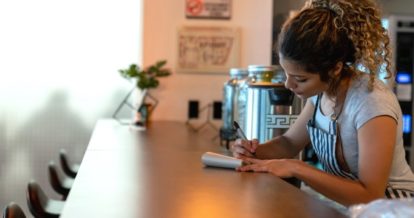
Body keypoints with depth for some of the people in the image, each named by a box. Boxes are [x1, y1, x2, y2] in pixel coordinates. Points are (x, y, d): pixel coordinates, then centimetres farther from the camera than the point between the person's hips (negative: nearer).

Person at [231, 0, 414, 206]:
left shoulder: (372, 103, -25)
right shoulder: (322, 89, -4)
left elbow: (370, 197, -29)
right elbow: (290, 142, 11)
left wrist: (296, 168, -29)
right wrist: (257, 151, -10)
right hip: (340, 201, 6)